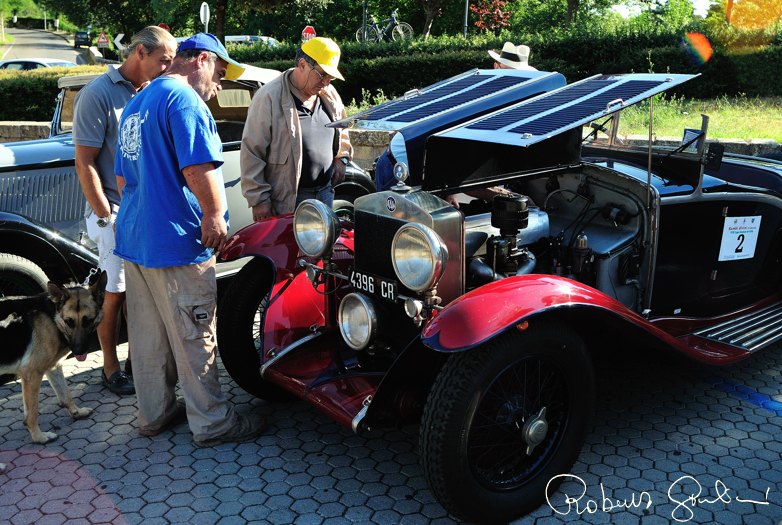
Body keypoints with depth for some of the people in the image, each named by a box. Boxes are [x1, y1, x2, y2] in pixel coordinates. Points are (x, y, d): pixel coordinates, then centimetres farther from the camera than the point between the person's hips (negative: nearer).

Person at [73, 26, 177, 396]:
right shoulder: (98, 94, -11)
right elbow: (85, 164, -12)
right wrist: (108, 219, -14)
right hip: (114, 212, -6)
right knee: (116, 292, 2)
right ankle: (111, 368, 15)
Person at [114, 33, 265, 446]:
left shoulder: (136, 104, 18)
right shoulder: (184, 100, -13)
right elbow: (198, 169, -24)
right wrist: (215, 218, -14)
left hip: (133, 239, 10)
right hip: (175, 242, -9)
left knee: (148, 336, 16)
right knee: (194, 339, 1)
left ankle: (154, 415, 29)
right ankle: (212, 424, 13)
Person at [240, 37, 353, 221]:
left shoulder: (330, 94, 9)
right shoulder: (269, 98, -12)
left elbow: (342, 129, 29)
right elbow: (252, 153, -13)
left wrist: (341, 158, 11)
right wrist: (259, 200, -14)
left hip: (325, 192, 6)